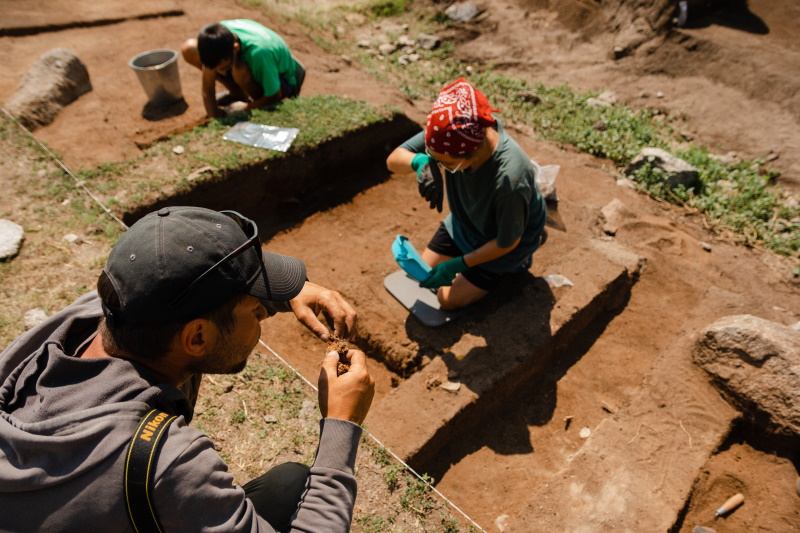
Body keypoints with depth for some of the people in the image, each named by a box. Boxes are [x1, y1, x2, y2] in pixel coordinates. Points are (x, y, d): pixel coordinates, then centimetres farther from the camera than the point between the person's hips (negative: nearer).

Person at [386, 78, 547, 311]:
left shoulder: (510, 181, -44)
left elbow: (507, 243, -26)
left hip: (501, 239, -5)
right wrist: (420, 162, -45)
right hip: (466, 220, 6)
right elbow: (393, 160, -22)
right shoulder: (450, 133, -30)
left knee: (450, 299, -1)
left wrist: (459, 264, -21)